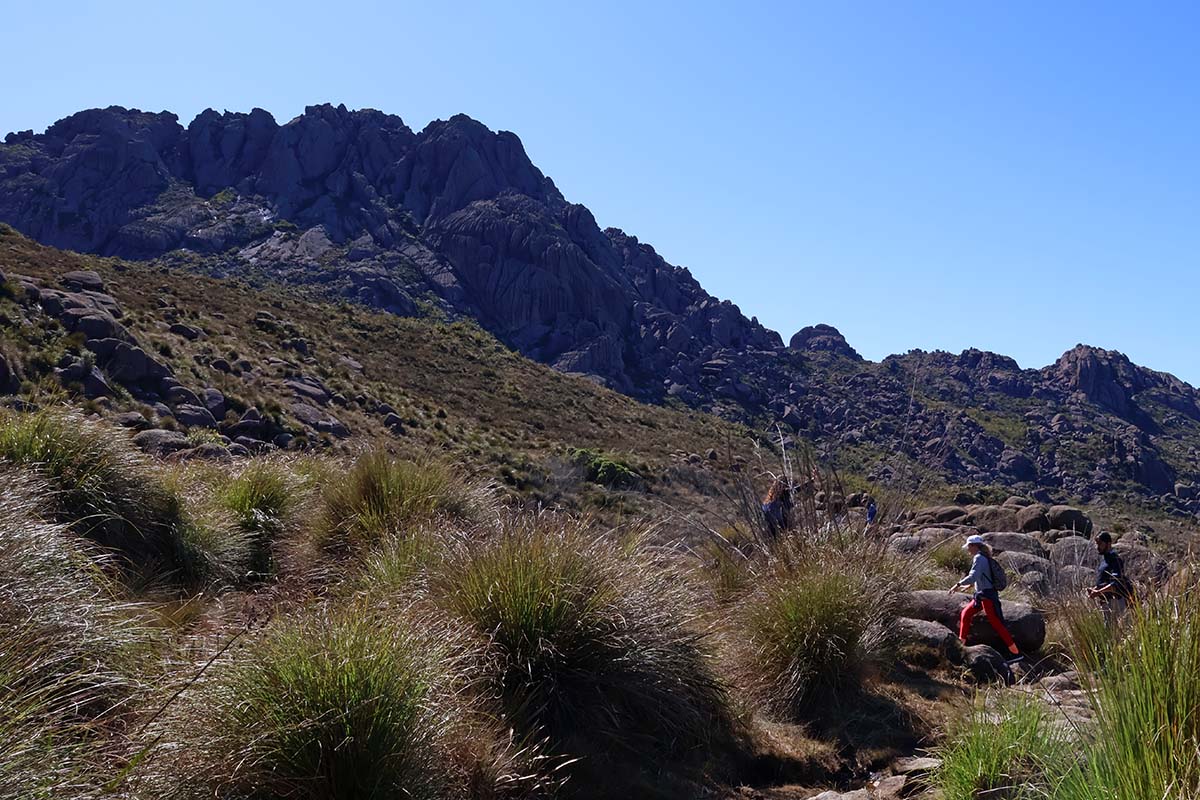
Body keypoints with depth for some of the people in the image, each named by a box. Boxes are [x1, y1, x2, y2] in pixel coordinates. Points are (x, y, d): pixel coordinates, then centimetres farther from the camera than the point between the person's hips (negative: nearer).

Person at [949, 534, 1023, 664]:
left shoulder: (979, 558, -15)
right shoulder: (983, 558, 15)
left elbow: (973, 577, -26)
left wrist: (958, 584, -22)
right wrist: (964, 586, 26)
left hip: (987, 596, -10)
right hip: (981, 595, 10)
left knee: (996, 623, -9)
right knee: (965, 613, 15)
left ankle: (1016, 653, -7)